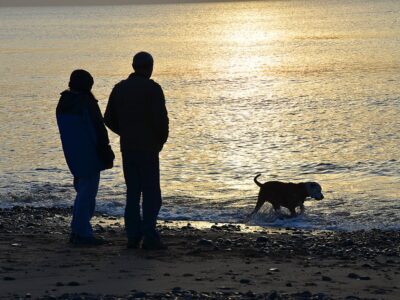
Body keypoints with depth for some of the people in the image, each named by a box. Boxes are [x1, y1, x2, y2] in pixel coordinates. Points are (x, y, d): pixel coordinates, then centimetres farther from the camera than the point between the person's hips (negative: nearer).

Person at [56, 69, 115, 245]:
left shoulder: (63, 104, 9)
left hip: (72, 155, 8)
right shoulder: (87, 103, -16)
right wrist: (107, 155, -7)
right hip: (89, 156, -8)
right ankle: (82, 233, -3)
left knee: (83, 190, 17)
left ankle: (78, 232, 17)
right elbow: (99, 130, -15)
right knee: (87, 191, -3)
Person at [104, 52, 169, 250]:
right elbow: (161, 119, -16)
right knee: (151, 193, -2)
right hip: (147, 149, -5)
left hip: (127, 148, 6)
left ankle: (133, 237, 8)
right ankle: (149, 237, -8)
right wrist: (161, 140, 1)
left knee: (132, 193, 10)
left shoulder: (119, 88, 8)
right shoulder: (152, 89, -10)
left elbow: (109, 120, 9)